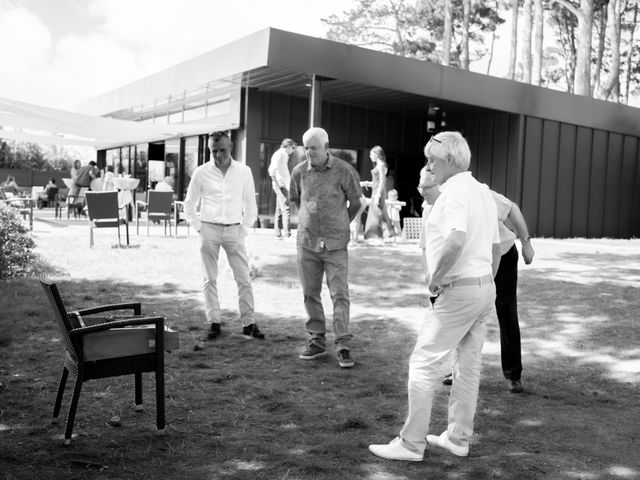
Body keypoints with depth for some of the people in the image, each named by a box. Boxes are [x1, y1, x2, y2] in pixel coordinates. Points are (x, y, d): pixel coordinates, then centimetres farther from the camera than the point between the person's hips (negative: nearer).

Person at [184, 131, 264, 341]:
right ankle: (214, 323, 11)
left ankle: (248, 323, 5)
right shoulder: (201, 172, 2)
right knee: (210, 279, 3)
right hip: (209, 229, 0)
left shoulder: (244, 171, 3)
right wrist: (199, 228, 2)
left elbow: (250, 205, 10)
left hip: (234, 230, 0)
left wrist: (244, 229, 2)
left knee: (244, 278, -2)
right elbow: (189, 204, 10)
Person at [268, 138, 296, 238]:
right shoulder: (280, 154, -9)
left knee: (279, 210, 11)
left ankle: (277, 232, 16)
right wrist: (276, 184, -20)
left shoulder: (284, 155, 20)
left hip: (283, 185, 10)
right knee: (286, 209, -13)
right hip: (281, 185, -10)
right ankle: (286, 233, -15)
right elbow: (272, 170, -18)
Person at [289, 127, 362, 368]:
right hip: (306, 242, 3)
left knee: (340, 295, -4)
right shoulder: (299, 171, 1)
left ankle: (343, 346, 2)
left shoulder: (344, 171, -7)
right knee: (310, 294, 9)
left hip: (335, 244, -3)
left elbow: (356, 202, 5)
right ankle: (317, 340, 21)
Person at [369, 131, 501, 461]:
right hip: (485, 287, 10)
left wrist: (435, 279, -22)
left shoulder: (454, 192, -16)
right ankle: (458, 437, 25)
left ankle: (411, 443, 4)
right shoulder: (483, 192, 14)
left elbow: (456, 240, -34)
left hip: (458, 290, -10)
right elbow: (495, 249, 20)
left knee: (424, 363, -2)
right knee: (468, 364, 15)